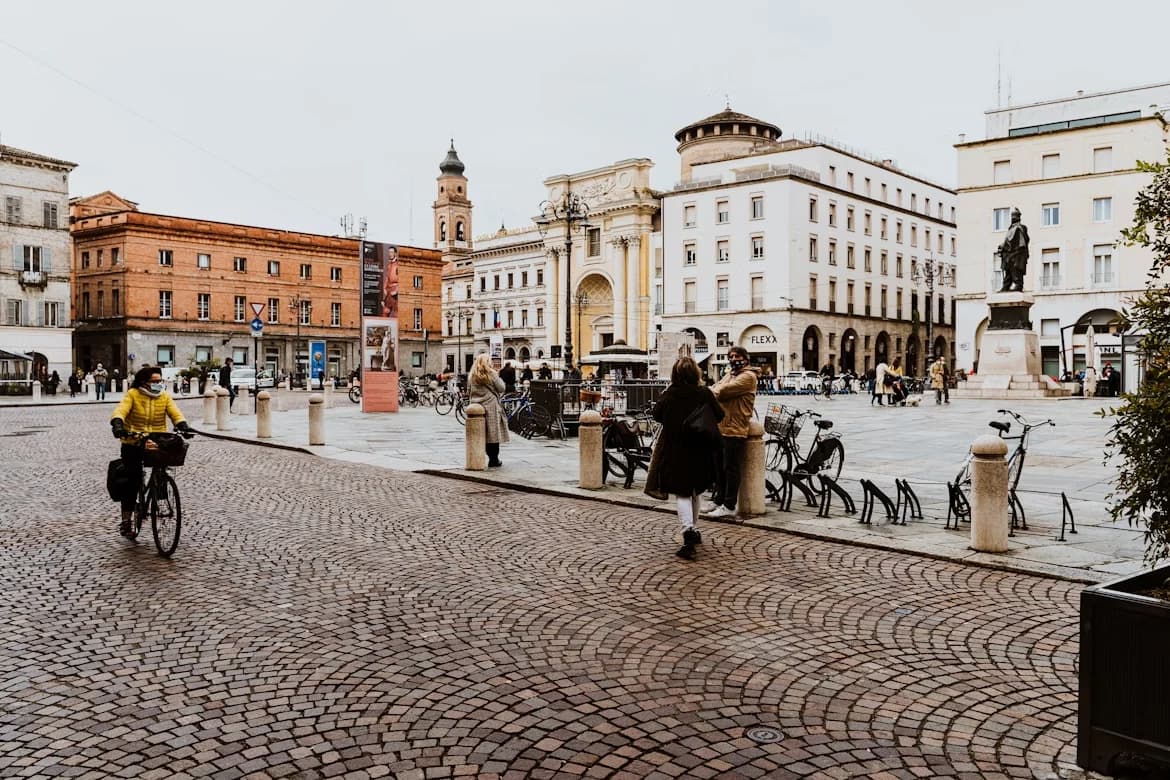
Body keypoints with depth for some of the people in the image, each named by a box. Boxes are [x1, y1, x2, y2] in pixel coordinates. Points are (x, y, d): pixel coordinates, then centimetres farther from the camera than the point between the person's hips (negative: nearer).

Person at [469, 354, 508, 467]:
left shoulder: (473, 376, 6)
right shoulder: (491, 374, -7)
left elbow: (471, 392, 10)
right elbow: (501, 388, -4)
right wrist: (499, 379, 11)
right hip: (491, 407, -5)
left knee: (483, 435, 8)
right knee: (494, 434, 2)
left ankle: (492, 459, 11)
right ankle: (494, 460, 5)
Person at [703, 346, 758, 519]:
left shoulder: (748, 376, -9)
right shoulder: (730, 374, 21)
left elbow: (724, 391, -18)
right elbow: (716, 389, 12)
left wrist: (712, 391, 0)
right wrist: (714, 392, -10)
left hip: (735, 430, -9)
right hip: (721, 427, 9)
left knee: (730, 468, -3)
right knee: (719, 466, 15)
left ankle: (729, 506, 3)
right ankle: (718, 500, 27)